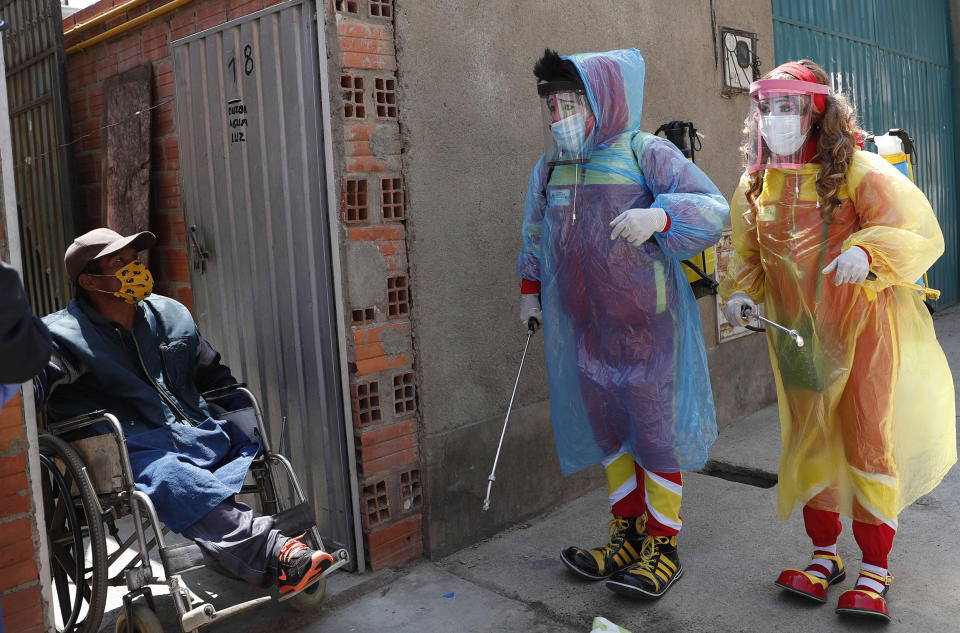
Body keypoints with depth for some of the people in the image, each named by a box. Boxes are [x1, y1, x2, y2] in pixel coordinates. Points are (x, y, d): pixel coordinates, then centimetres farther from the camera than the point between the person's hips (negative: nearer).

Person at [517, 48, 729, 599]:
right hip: (584, 329, 6)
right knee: (608, 431, 13)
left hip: (646, 326, -5)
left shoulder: (646, 153, -7)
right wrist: (530, 291, 23)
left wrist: (658, 215, -31)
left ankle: (663, 546, 18)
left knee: (655, 431, 3)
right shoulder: (550, 169, 11)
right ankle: (627, 537, 28)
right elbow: (536, 236, 25)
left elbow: (713, 208, -14)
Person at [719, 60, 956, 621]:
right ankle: (825, 558, 27)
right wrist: (740, 292, -4)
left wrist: (866, 251, -37)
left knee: (868, 443, 1)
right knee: (809, 442, 11)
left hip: (863, 325, -5)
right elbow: (746, 252, 14)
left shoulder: (857, 170, -12)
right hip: (798, 336, 5)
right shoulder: (756, 184, 4)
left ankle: (874, 574, 15)